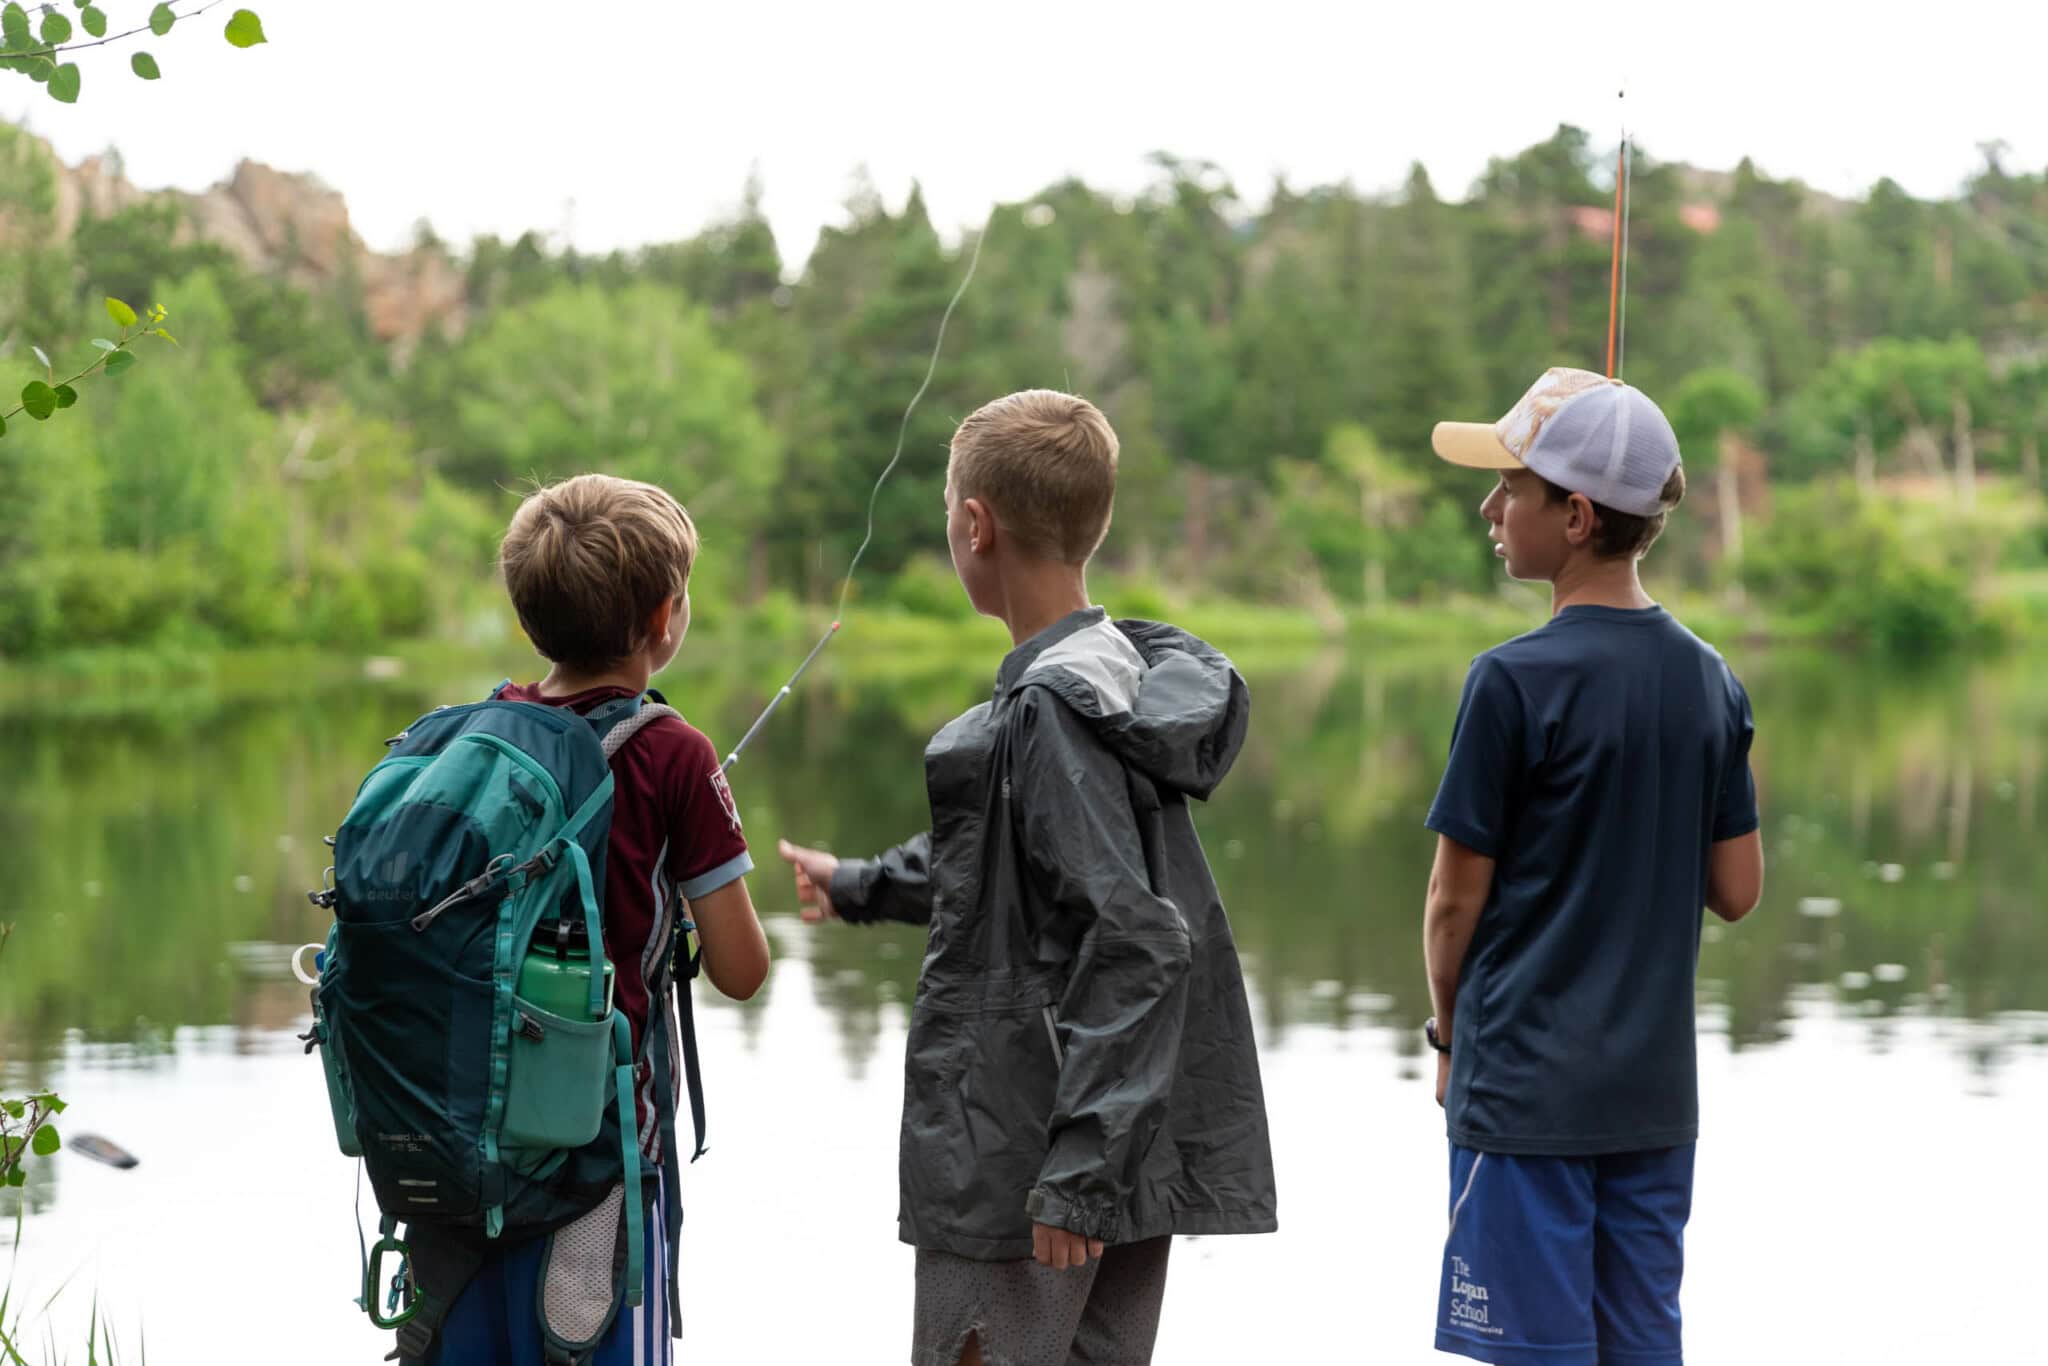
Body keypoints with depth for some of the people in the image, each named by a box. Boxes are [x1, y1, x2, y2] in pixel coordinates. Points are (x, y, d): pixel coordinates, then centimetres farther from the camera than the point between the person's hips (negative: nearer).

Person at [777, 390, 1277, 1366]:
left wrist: (1077, 1173, -25)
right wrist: (861, 888, 44)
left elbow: (1135, 941, -24)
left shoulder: (1051, 710, -17)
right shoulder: (1126, 670, 10)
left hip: (1023, 1171, -9)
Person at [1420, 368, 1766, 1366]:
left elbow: (1456, 899, -9)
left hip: (1526, 1086, -6)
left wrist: (1449, 1036, 6)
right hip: (1657, 1090, 6)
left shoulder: (1516, 682, -14)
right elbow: (1737, 891, 8)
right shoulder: (1709, 679, 4)